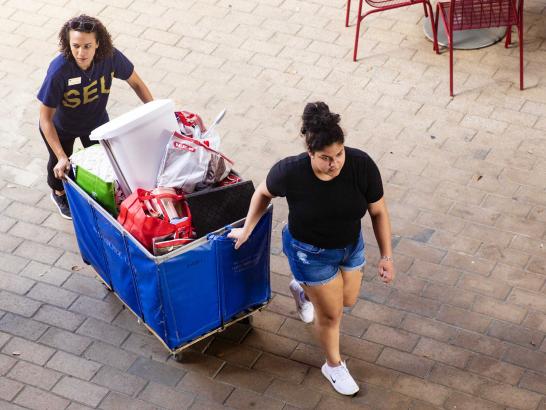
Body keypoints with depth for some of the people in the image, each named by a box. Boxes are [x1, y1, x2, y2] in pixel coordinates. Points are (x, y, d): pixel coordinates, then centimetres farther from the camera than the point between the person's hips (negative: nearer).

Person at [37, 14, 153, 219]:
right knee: (61, 166, 25)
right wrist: (61, 156, -36)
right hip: (60, 127, -2)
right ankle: (59, 193, 59)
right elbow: (45, 118, -33)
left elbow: (136, 83, -12)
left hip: (96, 121, 2)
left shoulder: (110, 57, -33)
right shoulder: (59, 70, -42)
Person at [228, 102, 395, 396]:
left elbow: (378, 211, -14)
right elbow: (263, 193, -9)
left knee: (348, 299, 25)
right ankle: (334, 366, 42)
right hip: (311, 253, -3)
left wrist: (386, 256, -11)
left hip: (351, 245, 3)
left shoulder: (362, 165, -28)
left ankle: (302, 289, 57)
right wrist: (246, 230, 3)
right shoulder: (290, 172, -31)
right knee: (331, 313, 12)